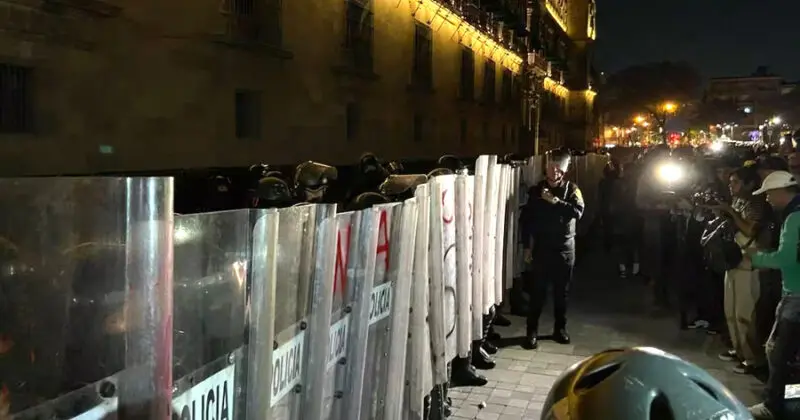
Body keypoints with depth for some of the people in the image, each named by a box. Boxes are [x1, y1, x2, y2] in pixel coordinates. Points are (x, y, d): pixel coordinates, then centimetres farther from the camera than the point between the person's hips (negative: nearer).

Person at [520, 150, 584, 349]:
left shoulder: (571, 189, 2)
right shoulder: (536, 190, 3)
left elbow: (578, 211, -17)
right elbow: (526, 219, 4)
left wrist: (555, 201, -24)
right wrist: (527, 246, 1)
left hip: (565, 248, 1)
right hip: (542, 247, 0)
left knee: (562, 291, 9)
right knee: (537, 290, -1)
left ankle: (560, 328, 22)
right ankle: (532, 331, 6)